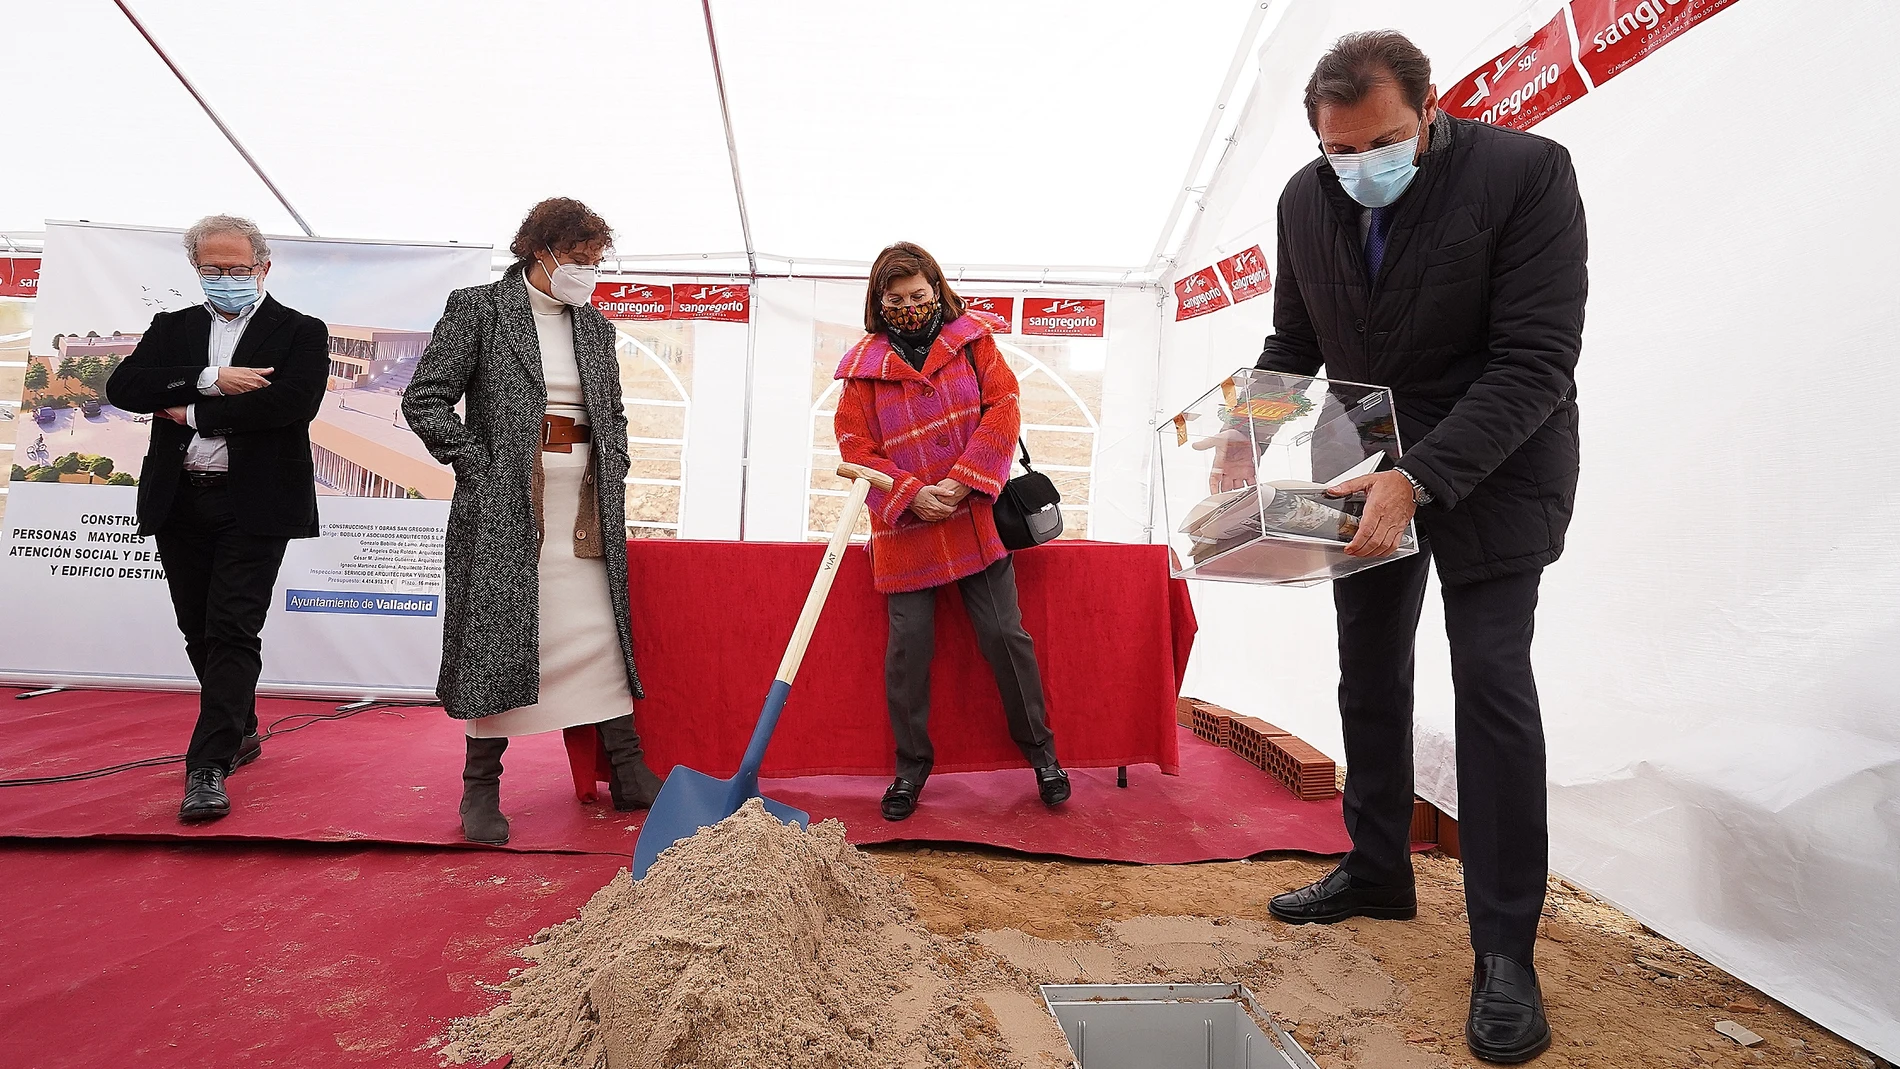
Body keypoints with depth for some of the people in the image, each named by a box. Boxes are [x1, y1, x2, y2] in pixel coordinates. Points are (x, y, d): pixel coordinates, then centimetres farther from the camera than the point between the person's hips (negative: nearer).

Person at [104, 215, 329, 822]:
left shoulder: (301, 333, 0)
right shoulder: (171, 328, 15)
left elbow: (293, 402, -17)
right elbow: (123, 387, -1)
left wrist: (191, 413, -9)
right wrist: (209, 380, -14)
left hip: (255, 505, -5)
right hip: (180, 504, 6)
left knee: (233, 632, -8)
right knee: (200, 633, 13)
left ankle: (208, 766, -4)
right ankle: (241, 732, 31)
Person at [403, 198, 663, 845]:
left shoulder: (594, 326, 15)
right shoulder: (478, 308, 0)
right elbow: (425, 400, -3)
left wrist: (613, 477, 10)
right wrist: (480, 466, -9)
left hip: (584, 508, 5)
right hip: (506, 502, -4)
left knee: (602, 631, 4)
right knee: (497, 630, -1)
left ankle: (630, 776, 12)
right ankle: (481, 787, 12)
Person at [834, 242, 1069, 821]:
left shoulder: (972, 339, 5)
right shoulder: (864, 365, 4)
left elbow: (1003, 410, -4)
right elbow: (855, 447, -1)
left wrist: (961, 482, -14)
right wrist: (911, 495, -15)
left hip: (975, 517, 0)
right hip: (905, 529, 0)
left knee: (1005, 634, 2)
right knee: (909, 644, 0)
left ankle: (1040, 750, 21)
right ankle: (912, 764, 19)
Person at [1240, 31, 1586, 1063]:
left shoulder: (1525, 172, -18)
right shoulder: (1305, 199, -3)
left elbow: (1536, 364, -23)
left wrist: (1418, 479, -33)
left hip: (1490, 462, -5)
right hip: (1364, 463, 5)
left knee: (1490, 676, -11)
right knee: (1370, 677, 11)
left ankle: (1504, 948, 2)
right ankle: (1377, 870, 29)